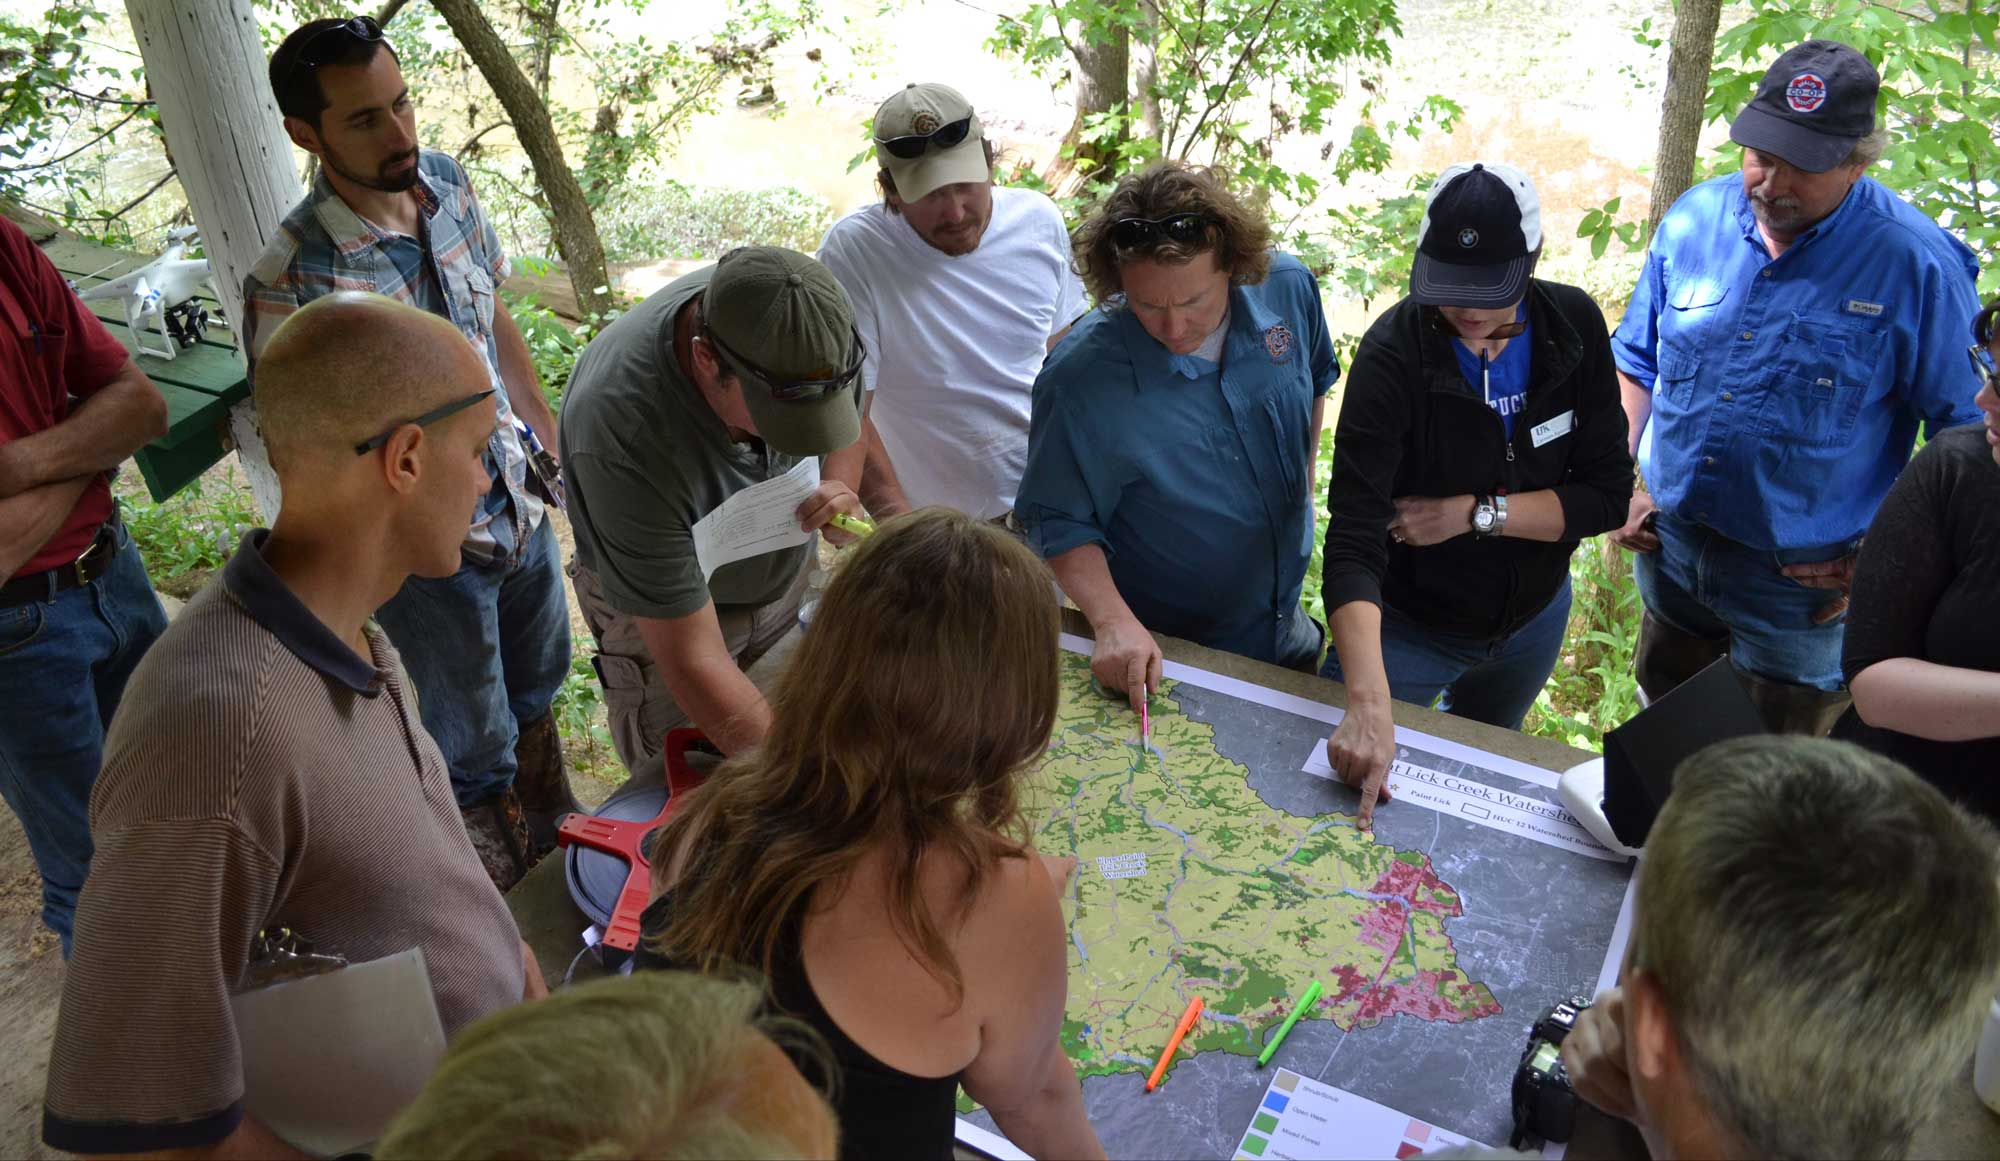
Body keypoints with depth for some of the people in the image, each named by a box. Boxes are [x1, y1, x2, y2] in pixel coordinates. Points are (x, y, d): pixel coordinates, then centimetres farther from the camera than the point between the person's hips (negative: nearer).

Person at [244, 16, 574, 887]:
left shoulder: (448, 184, -6)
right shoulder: (292, 282, -28)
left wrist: (546, 434, 14)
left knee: (534, 694, 29)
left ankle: (558, 846, 56)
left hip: (521, 506, 7)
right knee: (475, 763, 12)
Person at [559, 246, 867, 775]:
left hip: (787, 574, 4)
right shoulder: (622, 434, -41)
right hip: (660, 608, -4)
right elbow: (694, 662, -38)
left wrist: (841, 487, -20)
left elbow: (848, 426, 1)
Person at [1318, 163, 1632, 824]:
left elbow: (1609, 496, -13)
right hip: (1408, 625, -4)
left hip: (1533, 618, 4)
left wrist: (1475, 513, -27)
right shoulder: (1393, 353, -30)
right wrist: (1369, 706, -51)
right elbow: (1353, 543, -39)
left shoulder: (1573, 326, -16)